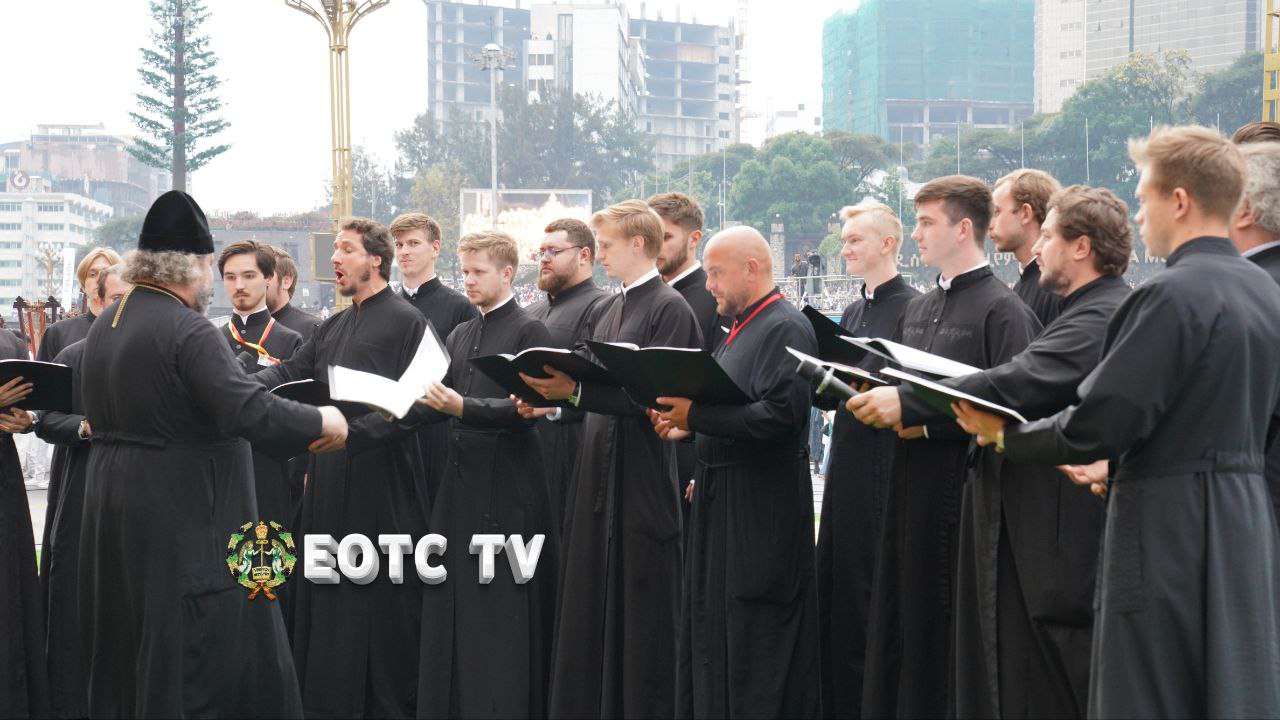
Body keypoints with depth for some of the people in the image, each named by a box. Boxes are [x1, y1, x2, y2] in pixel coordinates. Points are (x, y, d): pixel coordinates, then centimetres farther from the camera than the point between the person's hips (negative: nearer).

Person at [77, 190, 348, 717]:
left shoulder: (104, 328, 9)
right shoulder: (189, 332, -19)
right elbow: (251, 412, -27)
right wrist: (323, 422, -12)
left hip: (112, 516, 9)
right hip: (185, 519, -9)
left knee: (126, 660, 17)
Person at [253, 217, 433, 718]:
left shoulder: (406, 321, -8)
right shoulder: (334, 328, 17)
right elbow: (289, 373, 9)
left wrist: (351, 431, -25)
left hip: (380, 481, -8)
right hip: (331, 479, 8)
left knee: (380, 598, -1)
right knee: (329, 597, 10)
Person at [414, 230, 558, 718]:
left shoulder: (529, 331, -6)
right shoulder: (460, 336, 16)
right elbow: (443, 400, 13)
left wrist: (463, 408, -24)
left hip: (507, 481, -7)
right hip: (461, 477, 7)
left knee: (502, 608, -2)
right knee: (453, 601, 9)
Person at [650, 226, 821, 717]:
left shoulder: (786, 329, -14)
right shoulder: (741, 329, 16)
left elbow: (780, 414, -25)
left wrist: (697, 416, -20)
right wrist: (688, 425, 3)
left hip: (761, 513, -10)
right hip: (722, 506, 10)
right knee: (715, 635, 13)